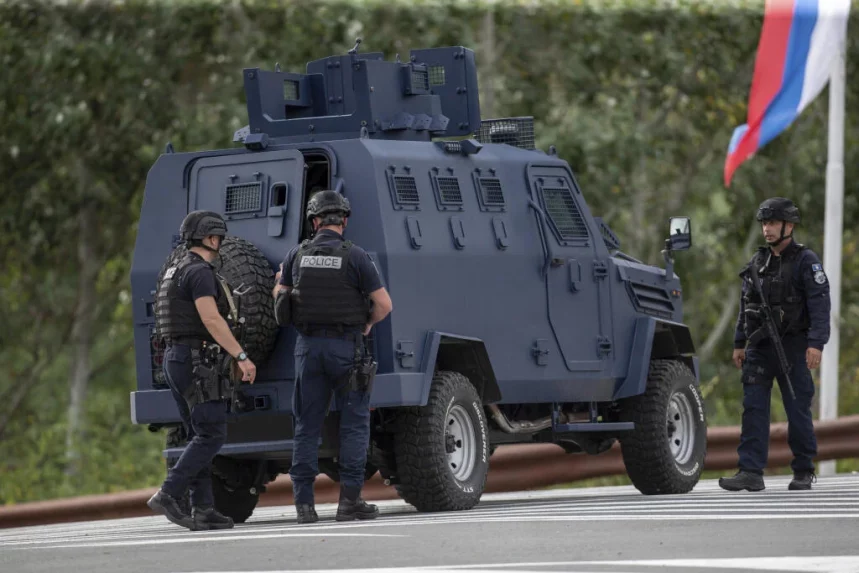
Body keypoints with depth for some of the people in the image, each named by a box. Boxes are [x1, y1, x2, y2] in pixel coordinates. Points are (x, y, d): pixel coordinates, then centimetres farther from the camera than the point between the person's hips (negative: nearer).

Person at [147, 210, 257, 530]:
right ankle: (168, 495, -18)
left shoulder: (177, 272, 21)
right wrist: (241, 357, -22)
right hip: (195, 361, -10)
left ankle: (203, 509, 3)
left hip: (175, 359, 10)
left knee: (201, 436, 9)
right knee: (212, 434, -11)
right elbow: (211, 319, -21)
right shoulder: (199, 271, -11)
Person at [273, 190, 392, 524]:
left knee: (307, 425, 8)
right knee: (354, 423, 4)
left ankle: (304, 502, 4)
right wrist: (368, 323, 11)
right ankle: (350, 500, -3)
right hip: (346, 346, -3)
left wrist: (280, 278, 37)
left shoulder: (298, 255, 1)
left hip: (308, 346, 3)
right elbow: (384, 303, -9)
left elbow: (279, 296, 15)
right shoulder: (354, 257, -8)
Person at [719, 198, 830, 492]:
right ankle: (751, 473, -6)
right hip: (759, 347, 5)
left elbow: (820, 304, -11)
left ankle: (804, 471, 12)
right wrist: (739, 343, 16)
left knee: (798, 411, 0)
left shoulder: (806, 261, -4)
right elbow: (745, 306, 20)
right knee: (753, 409, -3)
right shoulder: (758, 261, 14)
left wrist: (816, 344, -20)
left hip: (792, 347, -5)